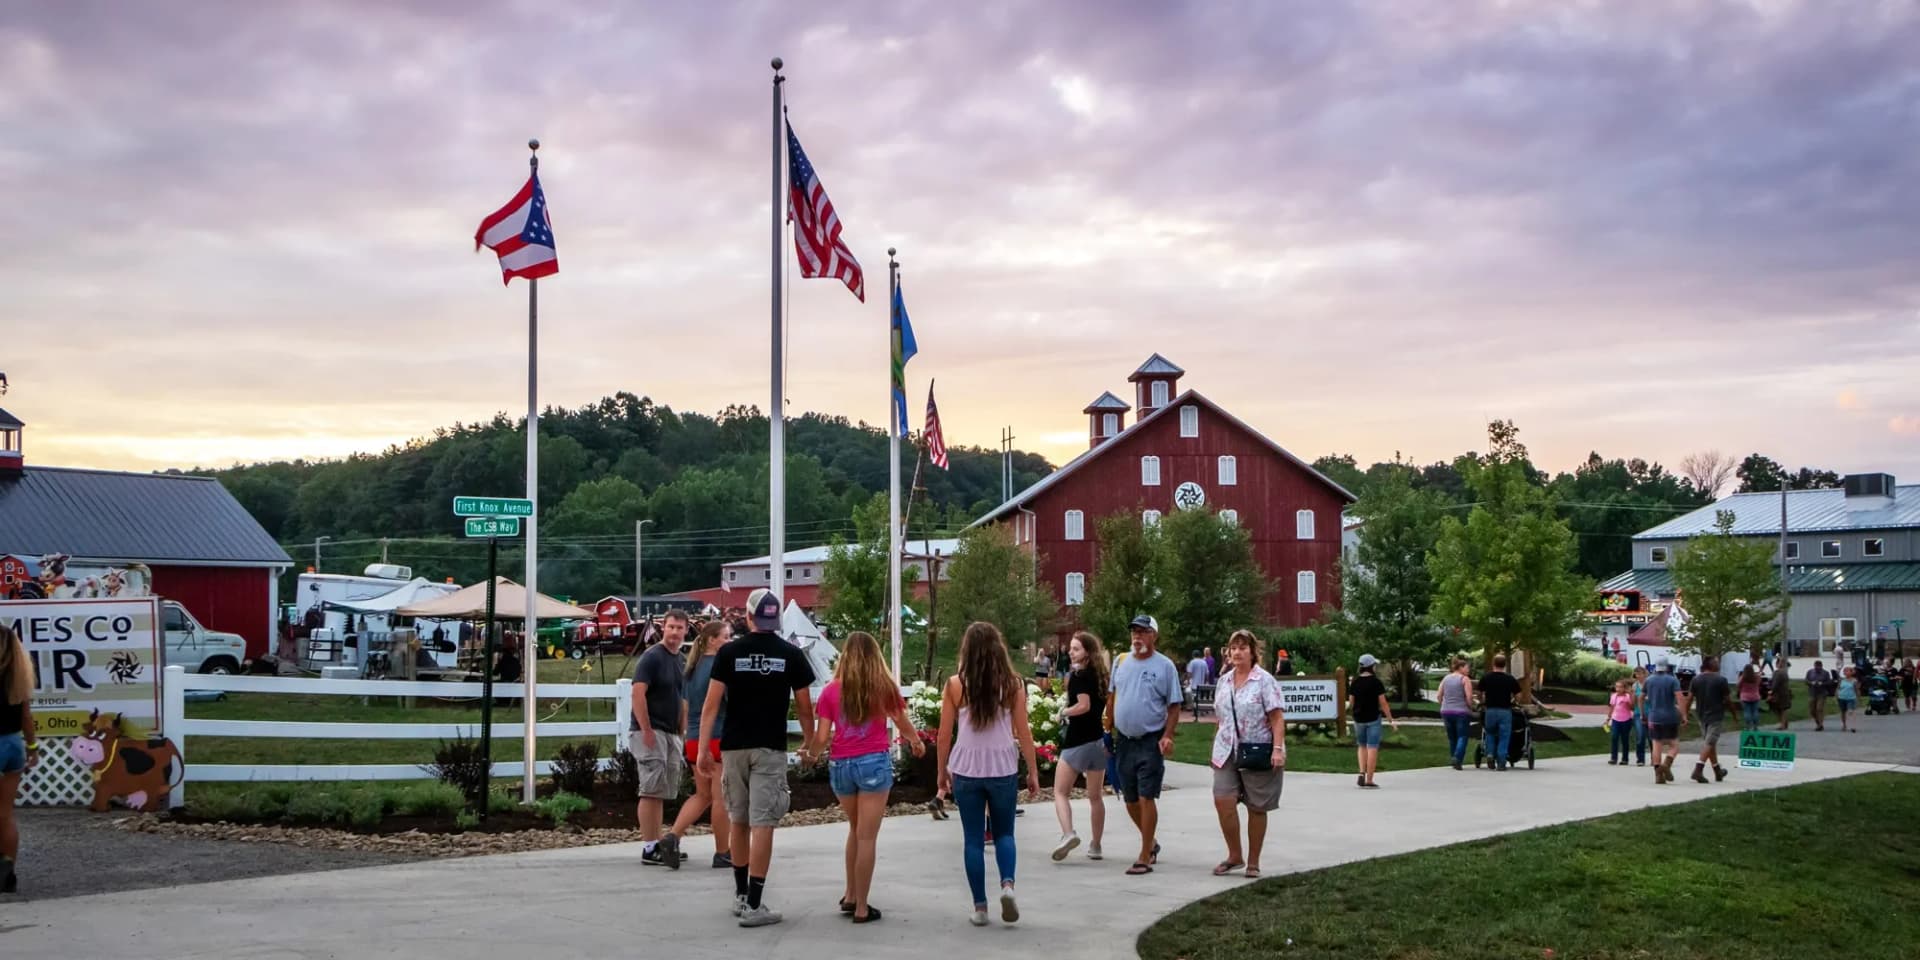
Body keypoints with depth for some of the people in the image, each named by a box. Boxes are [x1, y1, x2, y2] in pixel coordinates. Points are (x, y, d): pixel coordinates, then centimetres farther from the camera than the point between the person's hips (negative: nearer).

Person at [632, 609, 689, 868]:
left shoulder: (680, 661, 15)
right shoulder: (652, 657, -10)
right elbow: (638, 694, -18)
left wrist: (682, 735, 17)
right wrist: (646, 730, -21)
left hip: (671, 734, 8)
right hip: (650, 732, -8)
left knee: (662, 793, 11)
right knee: (652, 791, -9)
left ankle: (657, 844, 17)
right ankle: (649, 849, -7)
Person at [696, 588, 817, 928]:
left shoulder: (729, 652, 0)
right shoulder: (791, 655, -2)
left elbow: (711, 704, -5)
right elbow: (804, 708, 2)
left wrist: (703, 749, -2)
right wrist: (809, 742, 16)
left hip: (733, 747, 2)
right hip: (770, 749, -2)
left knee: (738, 821, 16)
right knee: (762, 824, -4)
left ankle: (741, 895, 27)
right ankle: (753, 905, -8)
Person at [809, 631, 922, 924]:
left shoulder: (831, 691, 1)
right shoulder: (885, 687, -1)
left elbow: (821, 737, -2)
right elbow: (903, 724, 11)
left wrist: (810, 754, 20)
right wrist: (916, 743, 32)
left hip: (840, 765, 2)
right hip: (874, 762, -2)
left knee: (856, 829, 22)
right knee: (867, 836, 1)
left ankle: (850, 896, 25)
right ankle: (861, 908, 4)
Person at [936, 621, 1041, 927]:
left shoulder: (955, 685, -4)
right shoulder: (1012, 684, -2)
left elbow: (944, 734, 0)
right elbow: (1024, 732, -1)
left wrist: (942, 770, 12)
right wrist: (1033, 771, 7)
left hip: (966, 770, -1)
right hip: (1003, 769, 1)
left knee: (973, 839, 8)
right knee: (1004, 833, 15)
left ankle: (980, 907, 9)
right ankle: (1007, 884, -9)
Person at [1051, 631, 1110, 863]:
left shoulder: (1077, 675, -12)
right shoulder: (1100, 675, 9)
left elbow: (1083, 705, -21)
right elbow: (1105, 706, 13)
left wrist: (1064, 712, -6)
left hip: (1077, 742, -7)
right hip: (1099, 740, 7)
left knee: (1060, 792, -1)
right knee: (1095, 796, 15)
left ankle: (1068, 834, -22)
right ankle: (1095, 846, 20)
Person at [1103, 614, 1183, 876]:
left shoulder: (1164, 666, -5)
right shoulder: (1121, 662, 9)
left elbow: (1174, 706, -5)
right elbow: (1112, 698, 16)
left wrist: (1167, 736, -16)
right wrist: (1108, 730, 13)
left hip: (1151, 741, -5)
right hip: (1124, 739, 5)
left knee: (1146, 798, -7)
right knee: (1131, 800, 13)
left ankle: (1145, 858, -1)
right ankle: (1151, 843, 33)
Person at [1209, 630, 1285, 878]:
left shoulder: (1264, 681, -4)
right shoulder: (1223, 681, 12)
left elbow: (1277, 718, -9)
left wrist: (1278, 749, -18)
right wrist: (1216, 749, 17)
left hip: (1257, 753, -4)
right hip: (1227, 752, 4)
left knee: (1256, 808, 3)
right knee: (1222, 800, -10)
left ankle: (1253, 862, 15)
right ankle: (1234, 856, 5)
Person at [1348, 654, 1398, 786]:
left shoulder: (1355, 683, 1)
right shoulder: (1376, 682, -9)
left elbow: (1351, 702, 4)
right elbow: (1383, 703, -10)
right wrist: (1391, 719, -4)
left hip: (1359, 719, 4)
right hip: (1373, 719, -4)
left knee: (1362, 746, 19)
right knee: (1372, 748, 0)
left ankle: (1362, 773, 1)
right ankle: (1369, 781, -1)